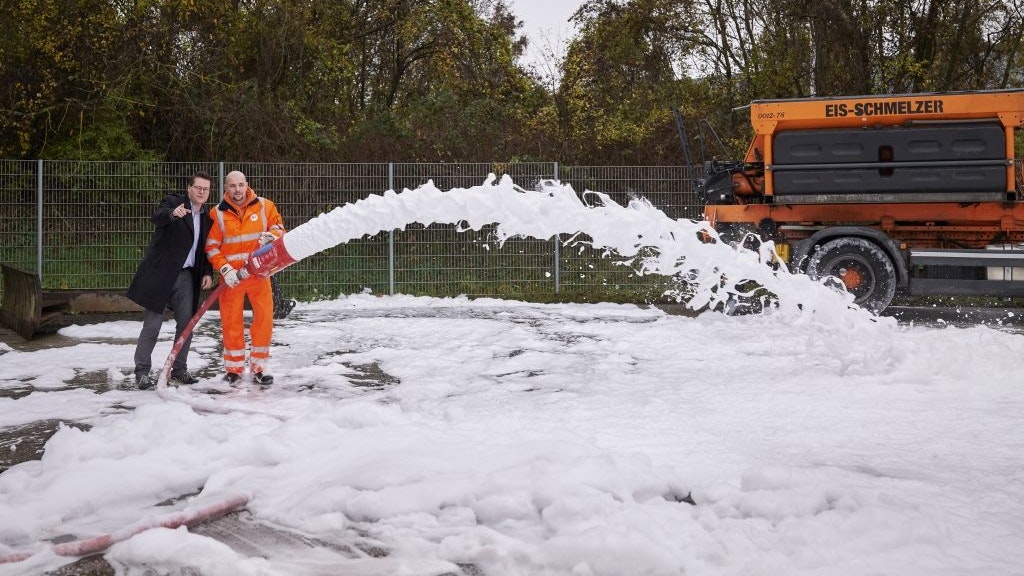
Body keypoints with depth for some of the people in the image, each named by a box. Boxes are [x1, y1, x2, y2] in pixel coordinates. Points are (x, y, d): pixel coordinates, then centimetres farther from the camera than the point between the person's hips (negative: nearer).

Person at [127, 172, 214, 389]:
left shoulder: (207, 217, 11)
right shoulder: (172, 202, -7)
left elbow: (206, 249, 17)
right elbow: (156, 218, -27)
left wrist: (208, 272, 3)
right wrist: (173, 214, -48)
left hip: (186, 276, 6)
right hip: (160, 273, -6)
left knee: (186, 323, 7)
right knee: (152, 325, -2)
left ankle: (179, 370, 18)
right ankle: (142, 372, 6)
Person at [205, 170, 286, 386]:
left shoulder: (264, 206, 0)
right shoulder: (218, 213, -1)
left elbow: (279, 228, 7)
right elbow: (211, 247, -1)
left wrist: (272, 235, -17)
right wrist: (225, 270, -14)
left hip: (259, 272, 1)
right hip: (232, 275, -1)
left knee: (264, 317, 0)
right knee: (231, 321, 4)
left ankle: (258, 367, 13)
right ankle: (234, 368, 19)